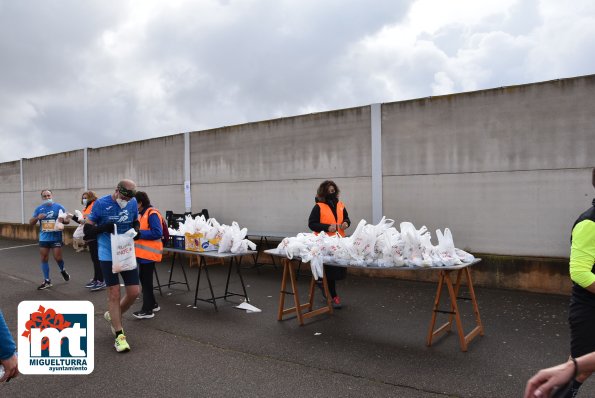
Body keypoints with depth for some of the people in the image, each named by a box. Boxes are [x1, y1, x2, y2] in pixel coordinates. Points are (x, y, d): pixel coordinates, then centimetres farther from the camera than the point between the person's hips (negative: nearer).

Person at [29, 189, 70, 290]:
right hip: (43, 238, 3)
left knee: (57, 257, -4)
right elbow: (31, 222, 7)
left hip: (56, 237, -3)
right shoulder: (38, 209, 6)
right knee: (44, 259, 5)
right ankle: (47, 281, 14)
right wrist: (37, 217, -14)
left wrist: (62, 220, -24)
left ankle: (63, 271, 29)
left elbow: (67, 220, -1)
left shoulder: (59, 207, -2)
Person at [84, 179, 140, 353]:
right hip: (108, 255, -4)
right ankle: (119, 335, 13)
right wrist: (104, 227, -24)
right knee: (114, 294, 0)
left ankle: (113, 316, 33)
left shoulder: (133, 203, -2)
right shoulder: (101, 204, -12)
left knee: (134, 292, 4)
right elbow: (87, 230, -6)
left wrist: (135, 229, -9)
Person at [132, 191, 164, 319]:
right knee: (144, 279, 16)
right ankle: (152, 304, 29)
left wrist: (139, 233, -22)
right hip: (143, 252, 9)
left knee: (146, 281, -2)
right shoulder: (141, 214, 12)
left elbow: (157, 233, -24)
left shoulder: (152, 214, -17)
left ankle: (147, 310, 8)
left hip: (149, 253, -9)